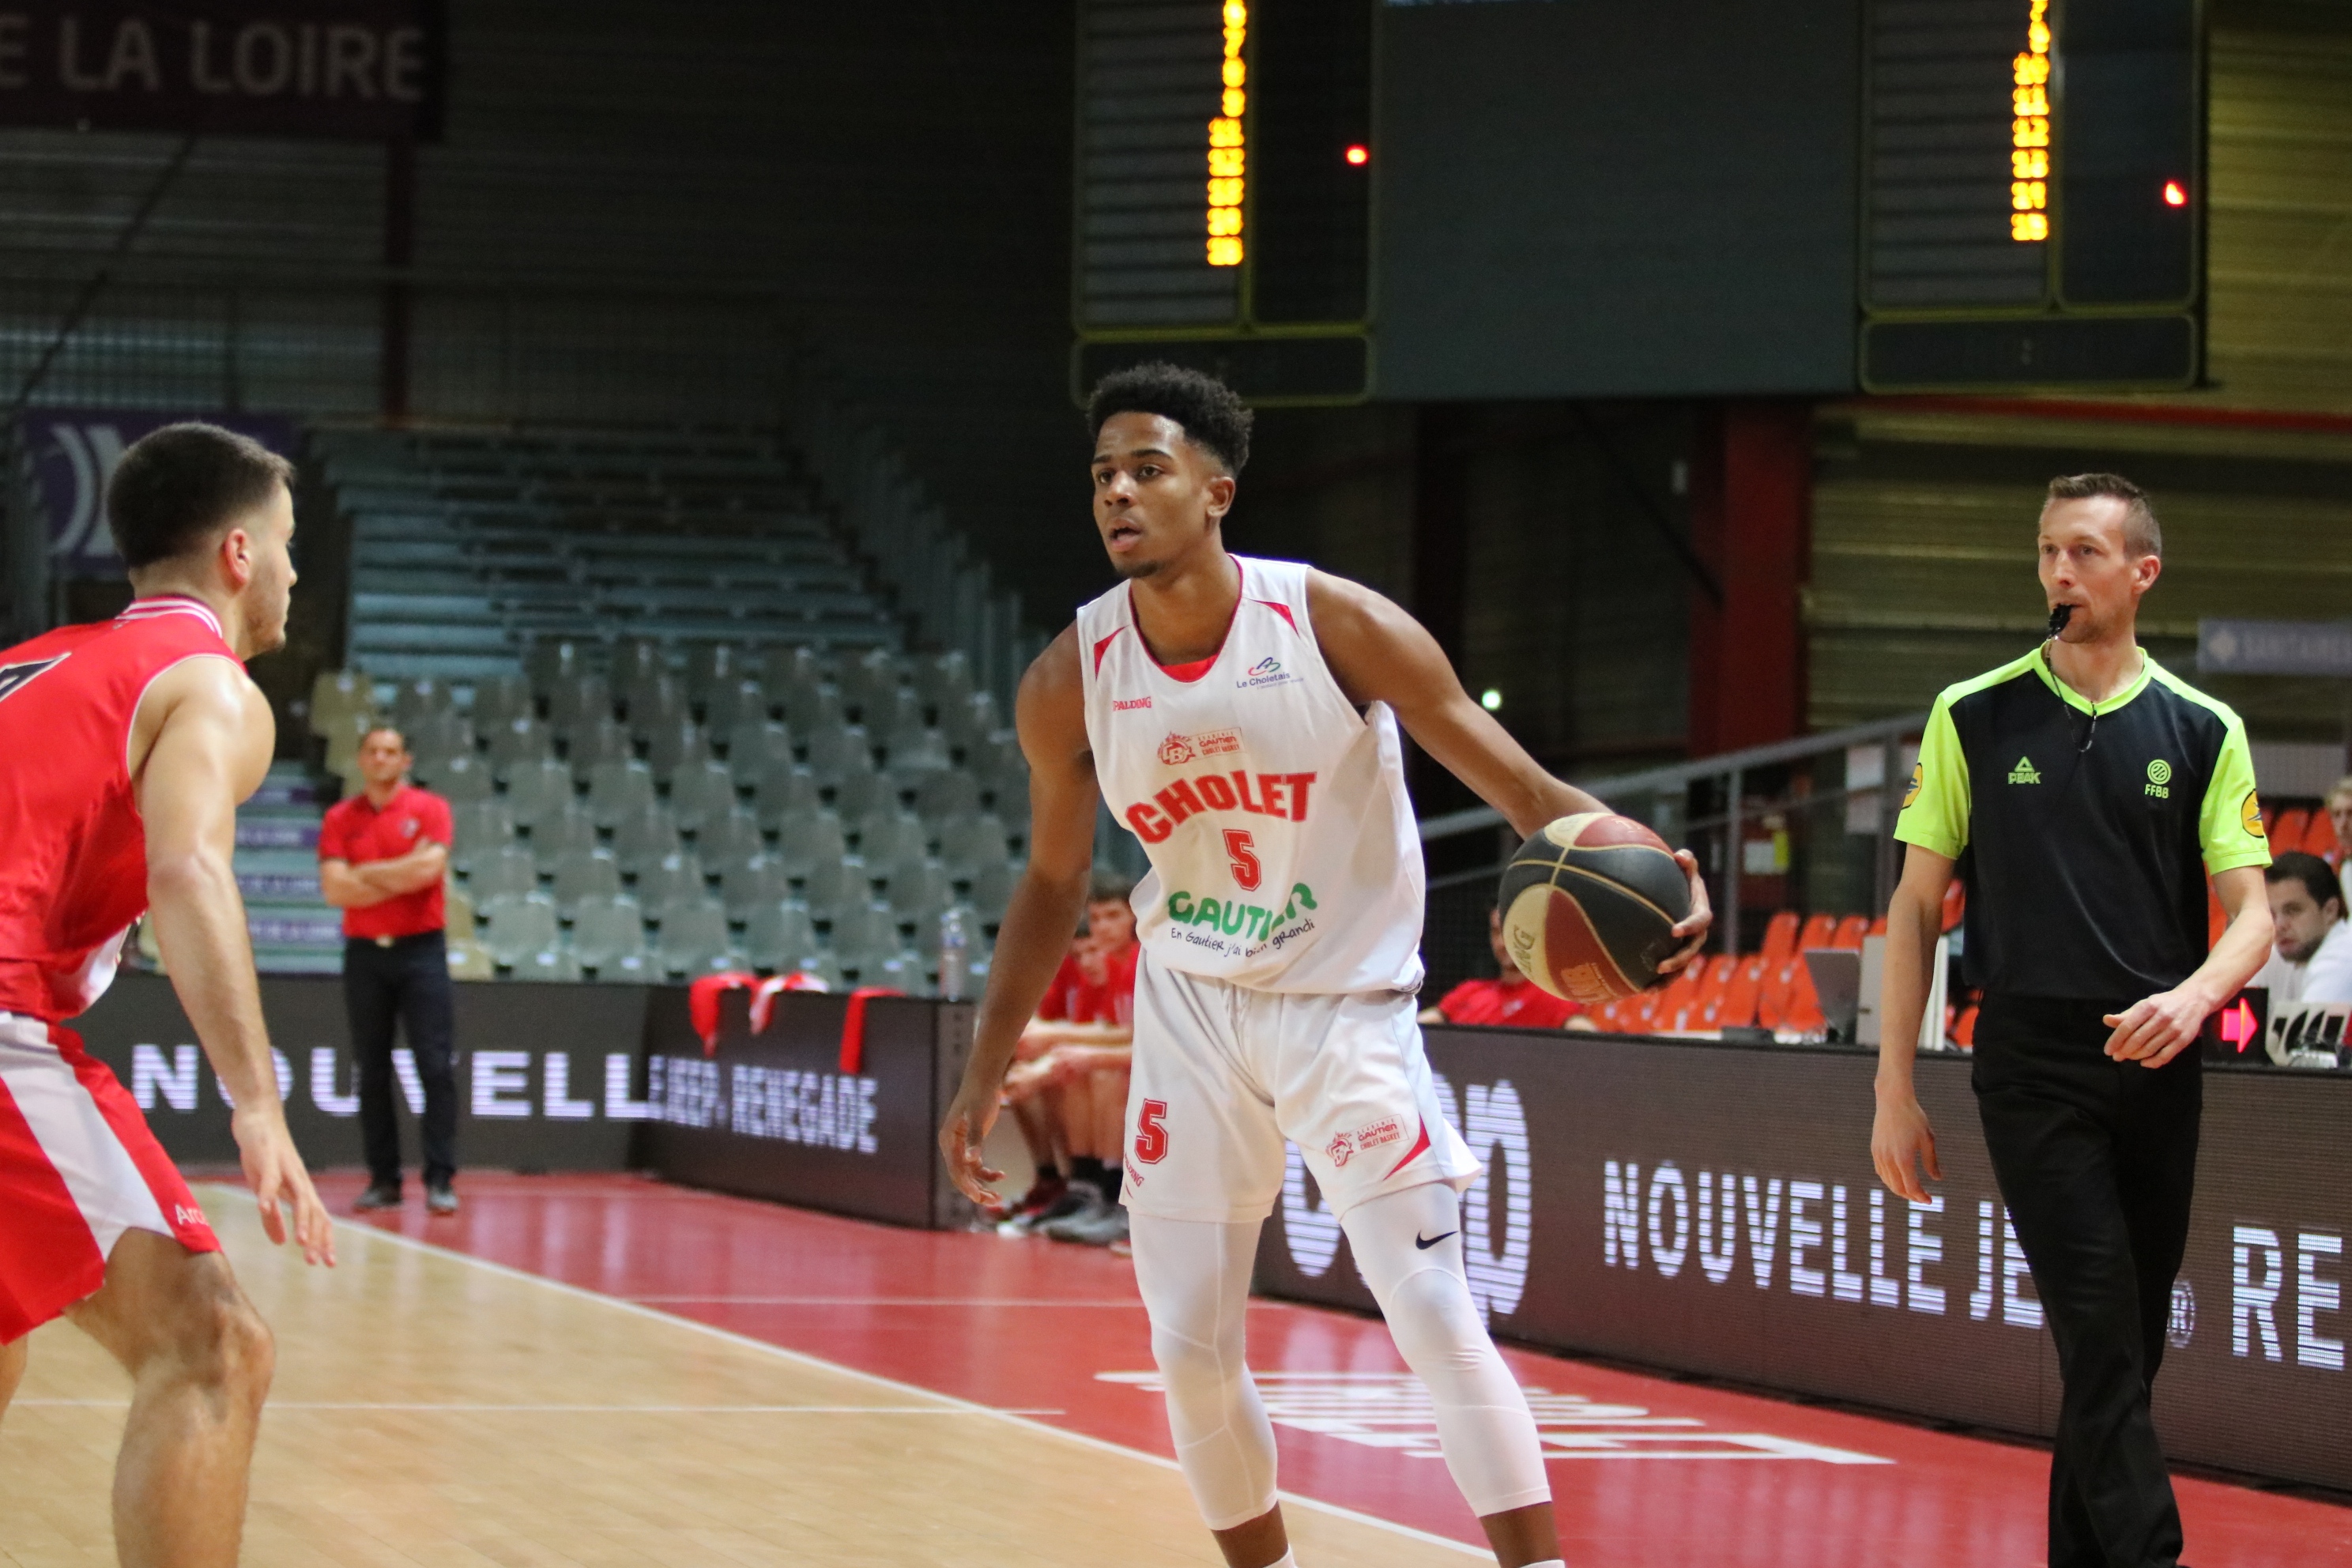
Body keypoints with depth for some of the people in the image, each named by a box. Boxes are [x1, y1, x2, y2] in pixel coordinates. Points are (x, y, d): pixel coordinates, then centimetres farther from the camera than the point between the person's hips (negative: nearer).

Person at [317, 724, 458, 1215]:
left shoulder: (430, 809, 2)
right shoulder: (340, 819, 7)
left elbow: (428, 869, -14)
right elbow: (335, 890, -5)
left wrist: (366, 873, -5)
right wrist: (403, 875, -7)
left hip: (421, 949, -2)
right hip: (365, 953, 2)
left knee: (436, 1067, -8)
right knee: (372, 1073, 3)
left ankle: (440, 1179, -7)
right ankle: (383, 1179, 8)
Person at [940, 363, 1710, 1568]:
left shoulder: (1334, 625, -17)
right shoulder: (1070, 682, -7)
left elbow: (1523, 789, -15)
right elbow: (1053, 883, 9)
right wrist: (983, 1079, 7)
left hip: (1347, 1007, -3)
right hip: (1191, 1013, 4)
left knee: (1435, 1317, -13)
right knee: (1189, 1348, 4)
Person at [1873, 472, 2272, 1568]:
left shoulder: (2202, 730, 6)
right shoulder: (1974, 717, 3)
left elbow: (2252, 912, 4)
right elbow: (1915, 909, 6)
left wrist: (2196, 993, -19)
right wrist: (1894, 1091, 1)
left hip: (2156, 1067, 3)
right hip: (2032, 1069, -3)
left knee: (2128, 1354, 6)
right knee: (2101, 1342, -14)